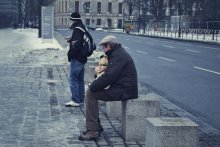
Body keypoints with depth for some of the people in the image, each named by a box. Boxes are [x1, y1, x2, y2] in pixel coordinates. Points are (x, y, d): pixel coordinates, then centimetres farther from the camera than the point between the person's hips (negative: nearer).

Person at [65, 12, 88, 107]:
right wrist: (71, 40, 10)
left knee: (73, 79, -4)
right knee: (80, 80, 15)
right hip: (82, 58, 10)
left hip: (76, 59, -10)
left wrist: (71, 54, -14)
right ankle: (81, 99, 22)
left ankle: (75, 100, -3)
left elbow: (77, 44, -26)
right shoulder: (83, 28, 12)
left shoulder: (77, 29, -17)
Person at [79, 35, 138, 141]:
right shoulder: (118, 53, 21)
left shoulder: (119, 56, -15)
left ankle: (93, 131, -13)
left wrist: (92, 86, -13)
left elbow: (109, 77, -23)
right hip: (122, 88, 11)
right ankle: (96, 127, 13)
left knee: (91, 94, -13)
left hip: (124, 91, -11)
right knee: (91, 92, 10)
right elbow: (109, 73, 23)